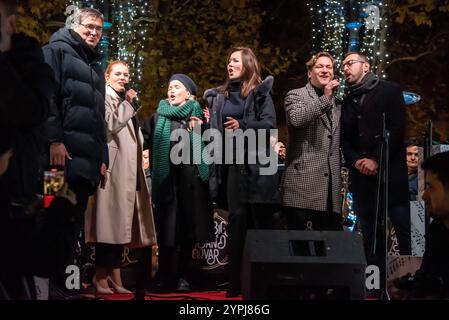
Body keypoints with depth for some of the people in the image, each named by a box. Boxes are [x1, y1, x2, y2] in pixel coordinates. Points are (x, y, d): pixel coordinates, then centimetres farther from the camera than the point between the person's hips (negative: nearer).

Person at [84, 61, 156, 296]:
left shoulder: (123, 99, 23)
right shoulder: (104, 97, -3)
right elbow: (111, 124, -17)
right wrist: (129, 104, -10)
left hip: (127, 168, 9)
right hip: (112, 166, -9)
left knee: (120, 222, 7)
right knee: (109, 221, -9)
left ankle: (115, 276, 9)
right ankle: (101, 276, -4)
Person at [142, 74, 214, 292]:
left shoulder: (198, 116, 11)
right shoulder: (158, 117, 12)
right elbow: (143, 141, 4)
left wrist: (202, 128, -8)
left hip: (191, 181, 0)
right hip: (166, 181, 0)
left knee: (188, 229, 3)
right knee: (167, 230, -2)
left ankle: (182, 276, 10)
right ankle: (166, 277, 3)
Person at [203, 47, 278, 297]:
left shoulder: (259, 91, -1)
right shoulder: (221, 95, 15)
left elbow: (270, 123, -11)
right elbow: (216, 128, 20)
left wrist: (242, 126, -17)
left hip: (256, 162, -5)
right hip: (232, 162, 5)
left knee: (260, 218, -2)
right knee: (237, 217, 5)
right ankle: (237, 279, 7)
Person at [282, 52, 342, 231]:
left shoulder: (336, 104, 22)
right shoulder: (295, 95, 4)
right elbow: (296, 119, -18)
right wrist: (325, 98, -16)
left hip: (331, 187, 6)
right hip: (304, 184, -6)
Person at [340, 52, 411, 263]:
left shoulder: (389, 91, 5)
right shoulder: (347, 102, 20)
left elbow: (396, 130, -5)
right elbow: (344, 139, 15)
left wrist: (376, 160, -12)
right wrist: (355, 161, -5)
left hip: (391, 172, -5)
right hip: (361, 177, 5)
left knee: (404, 230, -8)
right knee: (370, 235, 4)